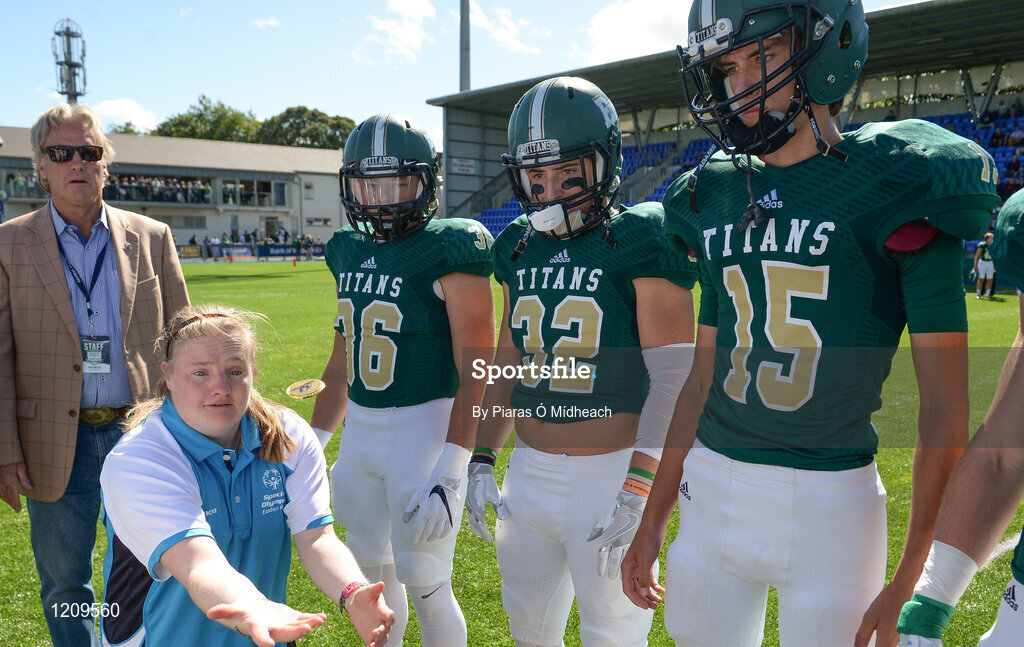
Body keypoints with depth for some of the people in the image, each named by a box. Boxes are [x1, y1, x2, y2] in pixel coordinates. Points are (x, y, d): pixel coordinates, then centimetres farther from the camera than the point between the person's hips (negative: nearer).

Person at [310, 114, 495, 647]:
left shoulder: (449, 252, -13)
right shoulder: (350, 251, 8)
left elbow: (475, 372, -18)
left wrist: (449, 473, -24)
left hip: (425, 428, -7)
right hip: (360, 429, 7)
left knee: (425, 584, 1)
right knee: (371, 569, 19)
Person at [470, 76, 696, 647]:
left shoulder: (640, 242, -12)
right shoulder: (521, 249, 7)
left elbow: (673, 377, -15)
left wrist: (638, 493, -21)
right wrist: (483, 461, 10)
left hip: (612, 471, -5)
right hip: (530, 470, 6)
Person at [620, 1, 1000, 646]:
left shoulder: (899, 190, -9)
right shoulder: (716, 198, 7)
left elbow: (945, 405, -8)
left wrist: (912, 585, -9)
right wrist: (653, 520, 14)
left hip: (828, 502, -5)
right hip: (712, 487, 5)